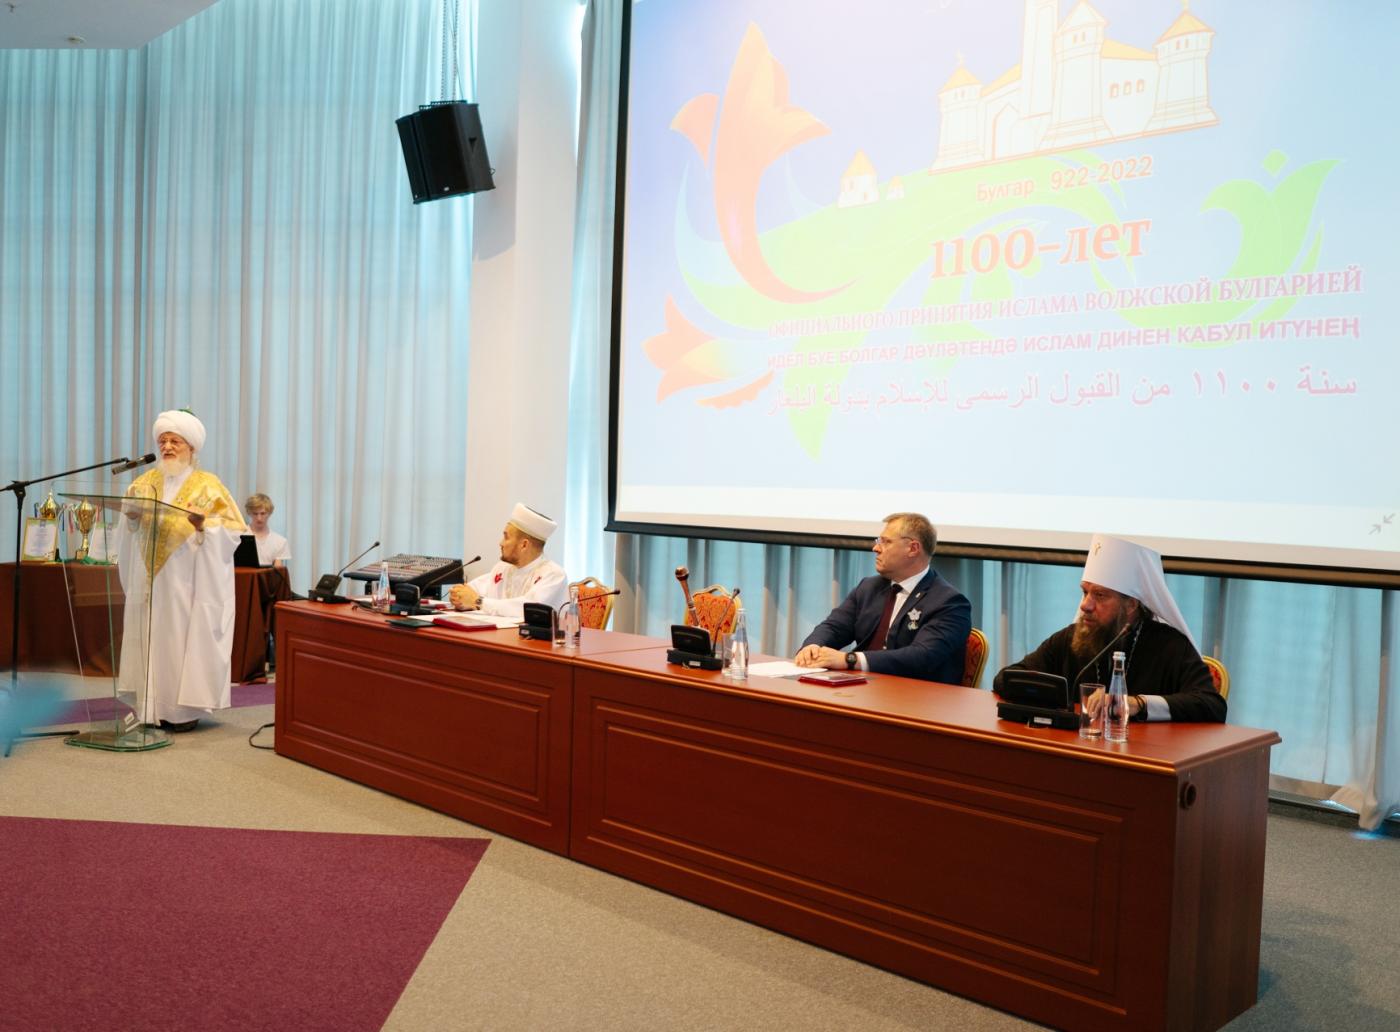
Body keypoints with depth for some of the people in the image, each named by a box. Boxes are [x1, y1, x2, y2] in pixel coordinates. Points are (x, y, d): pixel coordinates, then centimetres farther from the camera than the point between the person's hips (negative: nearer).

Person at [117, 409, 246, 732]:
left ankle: (185, 708, 4)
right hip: (150, 579, 5)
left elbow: (231, 530, -7)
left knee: (183, 638, -3)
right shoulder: (145, 482, 11)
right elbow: (127, 527, 11)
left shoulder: (208, 485, -3)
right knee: (151, 639, 6)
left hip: (187, 581, -4)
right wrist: (133, 517, -11)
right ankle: (152, 706, 13)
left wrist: (202, 523, -24)